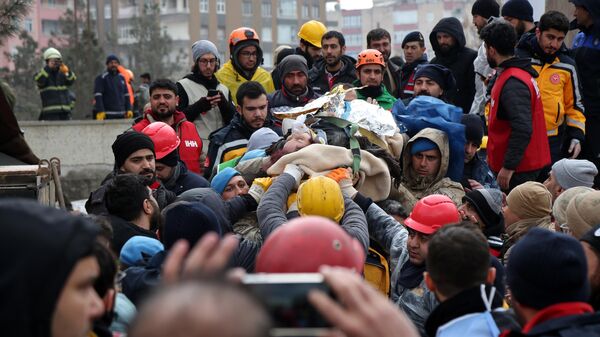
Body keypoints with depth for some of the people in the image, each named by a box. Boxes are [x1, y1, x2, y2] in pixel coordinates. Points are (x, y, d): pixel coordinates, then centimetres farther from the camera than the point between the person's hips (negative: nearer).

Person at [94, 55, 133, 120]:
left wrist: (128, 109, 10)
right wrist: (100, 111, -19)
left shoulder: (121, 78, 17)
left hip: (121, 115, 7)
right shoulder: (101, 78, -3)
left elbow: (126, 95, 19)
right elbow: (97, 96, -10)